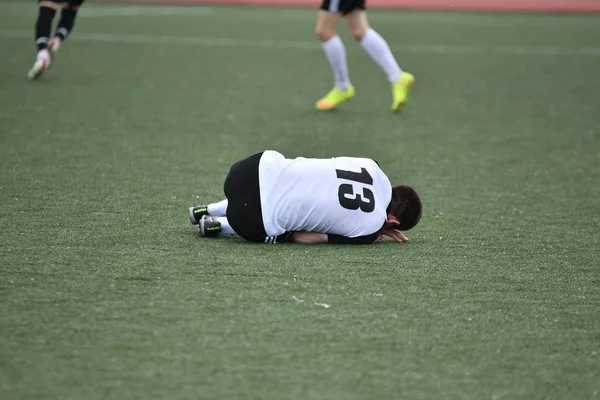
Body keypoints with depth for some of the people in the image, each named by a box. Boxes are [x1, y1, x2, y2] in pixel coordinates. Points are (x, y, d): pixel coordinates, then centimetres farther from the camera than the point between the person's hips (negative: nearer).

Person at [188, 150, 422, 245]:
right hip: (258, 221, -6)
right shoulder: (368, 229, -12)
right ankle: (217, 226, 14)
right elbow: (301, 237, -5)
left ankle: (204, 212, 35)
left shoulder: (371, 166, 2)